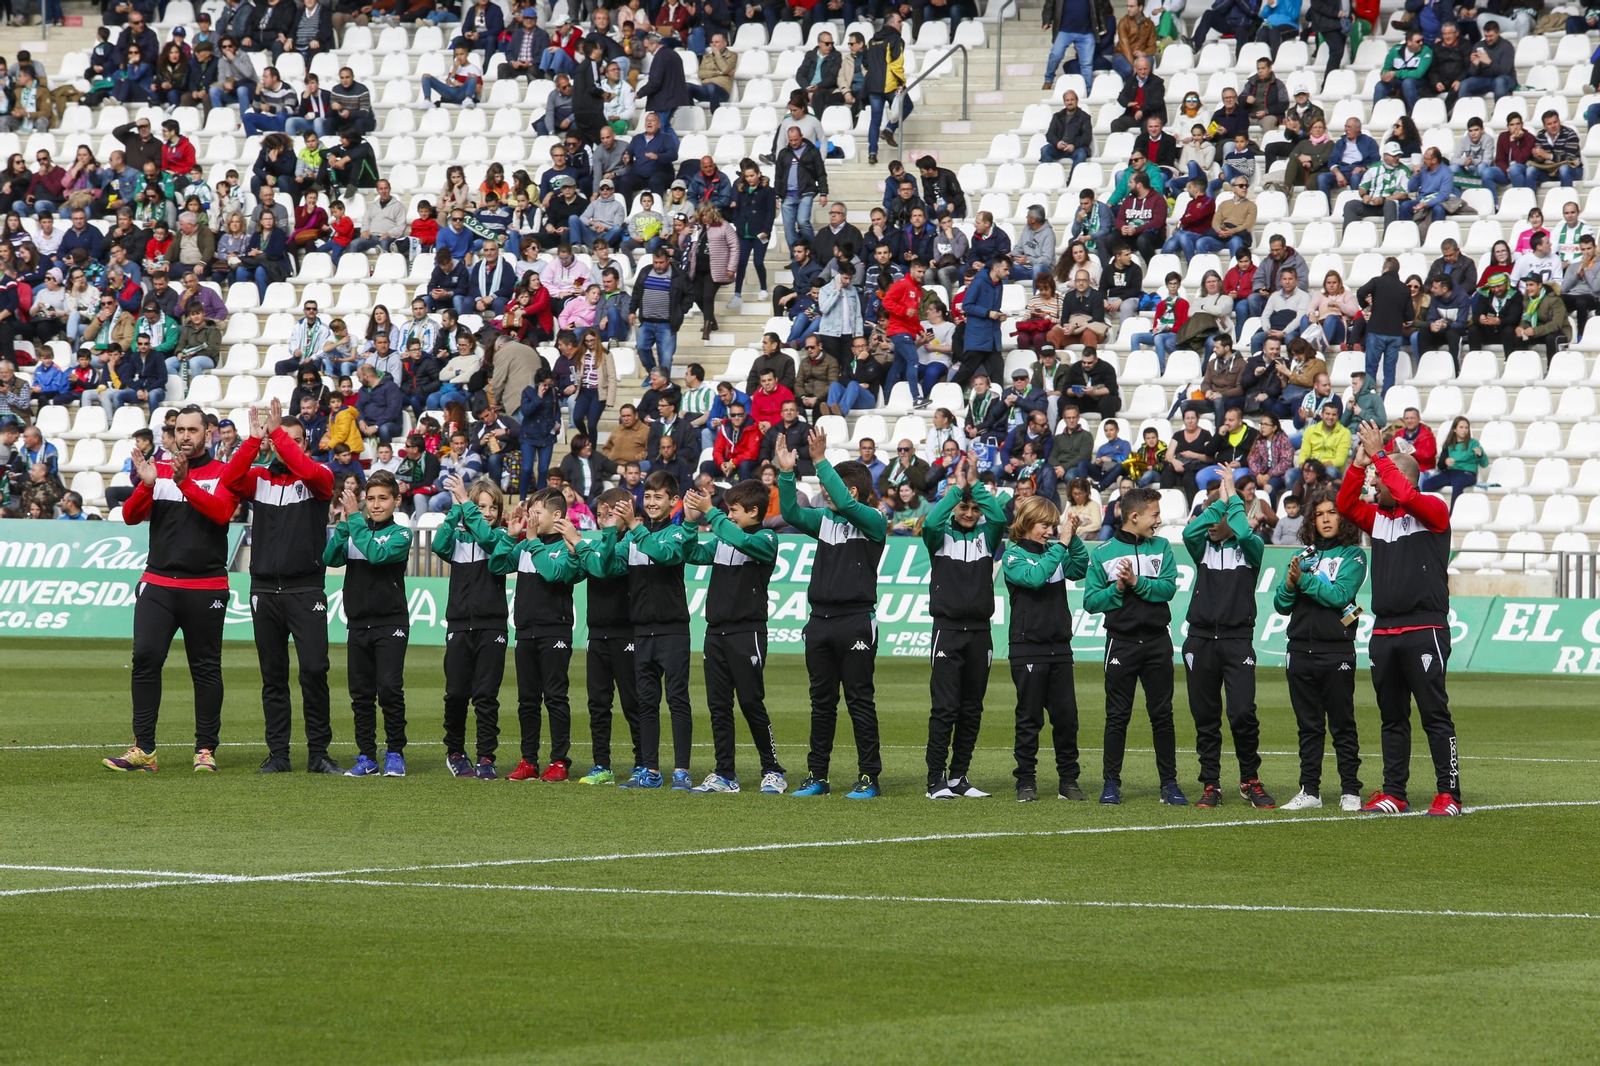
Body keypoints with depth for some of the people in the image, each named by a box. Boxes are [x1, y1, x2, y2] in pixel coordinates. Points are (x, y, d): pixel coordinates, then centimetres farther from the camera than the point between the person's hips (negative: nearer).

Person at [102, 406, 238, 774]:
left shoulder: (222, 474, 3)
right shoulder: (158, 470, 11)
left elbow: (222, 512, -16)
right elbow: (130, 516, 1)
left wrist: (185, 483, -27)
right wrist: (146, 484, -17)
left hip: (206, 588, -2)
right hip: (158, 584, 2)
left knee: (206, 668, 1)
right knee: (145, 659, -9)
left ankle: (206, 750, 8)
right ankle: (143, 750, -6)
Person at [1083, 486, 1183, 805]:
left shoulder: (1161, 548, 8)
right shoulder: (1103, 554, 2)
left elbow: (1169, 587, -6)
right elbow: (1091, 602, -2)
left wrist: (1137, 582, -16)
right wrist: (1118, 588, -16)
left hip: (1157, 641, 2)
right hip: (1121, 643, -2)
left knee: (1162, 715, 4)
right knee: (1117, 717, 2)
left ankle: (1170, 783, 8)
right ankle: (1112, 783, 8)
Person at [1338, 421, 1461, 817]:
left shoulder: (1432, 511, -3)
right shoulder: (1378, 516, 16)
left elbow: (1405, 495, -20)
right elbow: (1346, 505, 5)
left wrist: (1378, 455, -15)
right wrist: (1359, 465, -5)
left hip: (1424, 631, -7)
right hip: (1384, 632, 7)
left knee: (1434, 714, -7)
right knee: (1392, 717, 10)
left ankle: (1449, 794, -6)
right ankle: (1393, 794, 14)